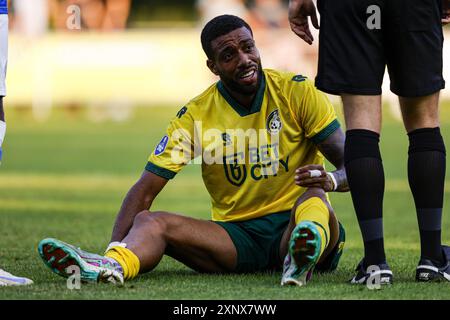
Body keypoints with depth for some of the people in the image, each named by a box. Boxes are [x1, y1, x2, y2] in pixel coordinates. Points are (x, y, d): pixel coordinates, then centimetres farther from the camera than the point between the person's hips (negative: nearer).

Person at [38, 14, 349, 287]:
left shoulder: (297, 92, -3)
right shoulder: (196, 115, 0)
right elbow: (145, 190, -4)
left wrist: (331, 180, -30)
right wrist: (114, 246, -21)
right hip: (237, 236, 2)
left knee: (313, 196, -35)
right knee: (150, 222, -22)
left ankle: (303, 258, -70)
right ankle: (110, 265, -56)